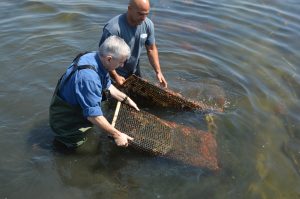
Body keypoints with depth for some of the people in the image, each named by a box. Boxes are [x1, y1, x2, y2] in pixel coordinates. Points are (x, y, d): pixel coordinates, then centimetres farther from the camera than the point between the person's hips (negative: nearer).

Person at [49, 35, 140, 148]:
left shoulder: (95, 58, -10)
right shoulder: (88, 76, -39)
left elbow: (107, 86, 8)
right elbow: (93, 114, -35)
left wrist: (126, 99, 9)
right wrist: (116, 135, -28)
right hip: (66, 122, -8)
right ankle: (61, 136, 16)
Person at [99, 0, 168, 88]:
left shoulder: (148, 24, -14)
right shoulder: (113, 29, -31)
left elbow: (151, 49, -3)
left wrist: (158, 72, -10)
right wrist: (115, 76, -21)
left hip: (135, 71, 6)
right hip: (116, 73, -6)